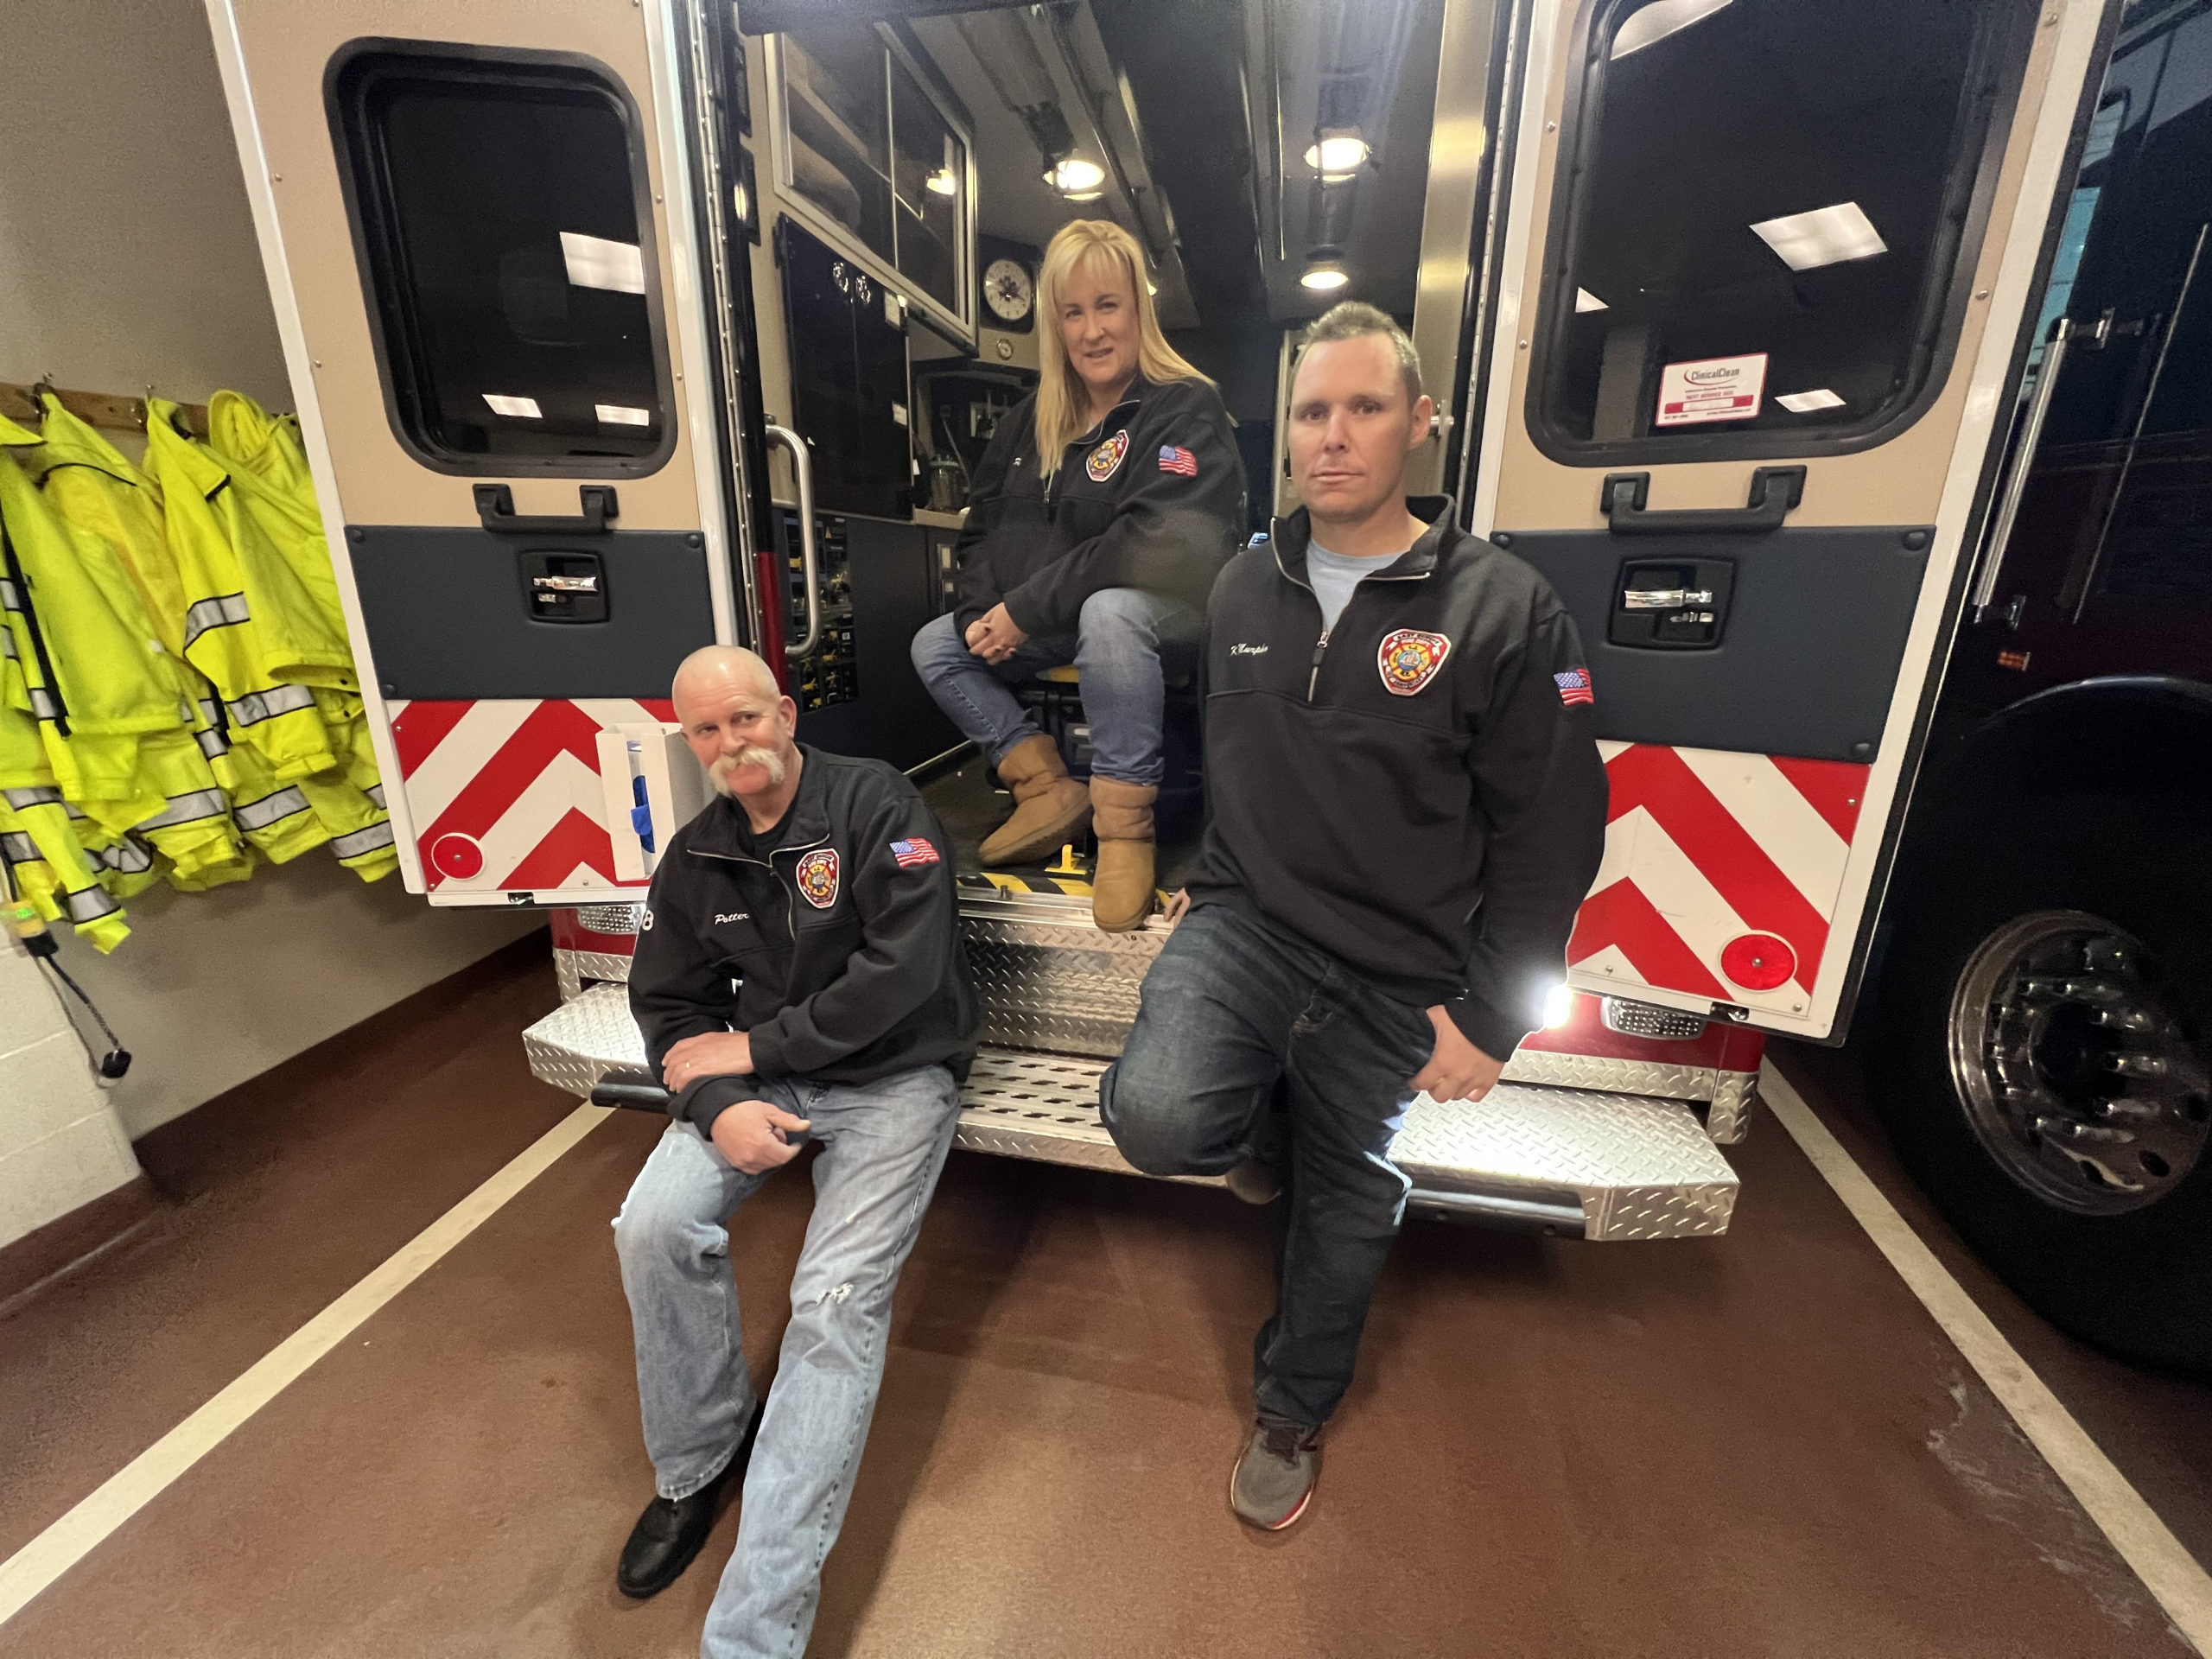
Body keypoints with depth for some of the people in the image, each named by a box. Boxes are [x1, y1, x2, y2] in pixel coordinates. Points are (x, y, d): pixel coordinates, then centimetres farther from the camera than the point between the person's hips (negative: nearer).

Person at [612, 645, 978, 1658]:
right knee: (653, 1227, -16)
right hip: (762, 1076, 5)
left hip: (896, 1076, -4)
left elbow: (902, 973, -21)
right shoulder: (694, 858, 7)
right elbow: (669, 1006, 9)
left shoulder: (874, 804, -12)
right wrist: (717, 1104, -11)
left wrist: (751, 1048, -13)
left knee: (836, 1301, -18)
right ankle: (695, 1467, 12)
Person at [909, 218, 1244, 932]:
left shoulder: (1186, 408, -11)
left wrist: (1026, 609, -25)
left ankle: (1124, 823, -29)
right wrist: (984, 613, -10)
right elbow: (982, 526, 11)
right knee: (934, 646, -2)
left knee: (1107, 611, -40)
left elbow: (1155, 544, -25)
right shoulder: (1035, 417, 10)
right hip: (1054, 624, 7)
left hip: (1166, 614, -7)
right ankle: (1050, 788, -5)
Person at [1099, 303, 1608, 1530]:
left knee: (1345, 1210, 15)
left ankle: (1292, 1412, 48)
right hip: (1243, 923, 2)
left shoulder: (1501, 608, -10)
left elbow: (1551, 833, -8)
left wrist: (1490, 1015, -9)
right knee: (1155, 1118, -23)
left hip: (1393, 982, -1)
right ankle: (1262, 1136, 17)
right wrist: (1211, 903, 12)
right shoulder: (1242, 589, 4)